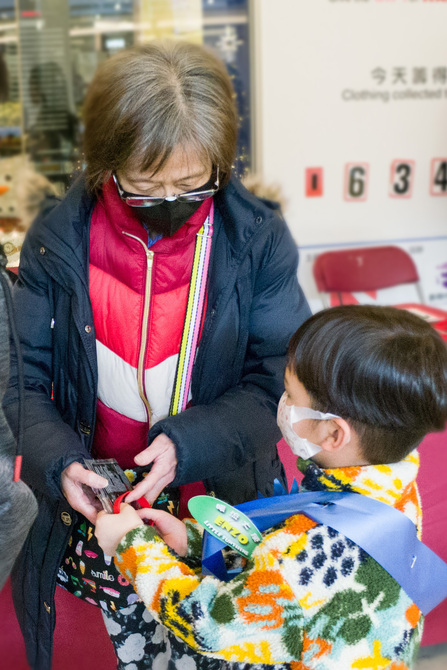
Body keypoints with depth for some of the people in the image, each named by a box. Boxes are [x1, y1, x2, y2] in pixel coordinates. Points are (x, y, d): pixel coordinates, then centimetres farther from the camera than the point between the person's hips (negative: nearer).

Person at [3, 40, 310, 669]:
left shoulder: (259, 239, -12)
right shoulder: (58, 239, -10)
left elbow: (279, 380, -11)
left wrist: (188, 444, -24)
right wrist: (58, 462, -22)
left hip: (225, 502, 0)